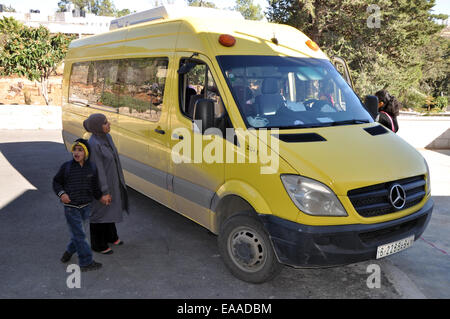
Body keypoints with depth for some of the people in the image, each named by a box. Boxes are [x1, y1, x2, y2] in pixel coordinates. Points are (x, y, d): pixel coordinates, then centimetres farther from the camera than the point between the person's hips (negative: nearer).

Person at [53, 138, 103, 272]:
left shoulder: (91, 168, 2)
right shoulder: (66, 167, -4)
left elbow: (94, 187, 12)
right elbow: (56, 182, 5)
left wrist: (102, 197, 2)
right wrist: (61, 193, -11)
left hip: (86, 206, 3)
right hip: (71, 207, -3)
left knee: (78, 233, 14)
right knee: (79, 234, -3)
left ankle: (69, 251, 41)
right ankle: (86, 263, 5)